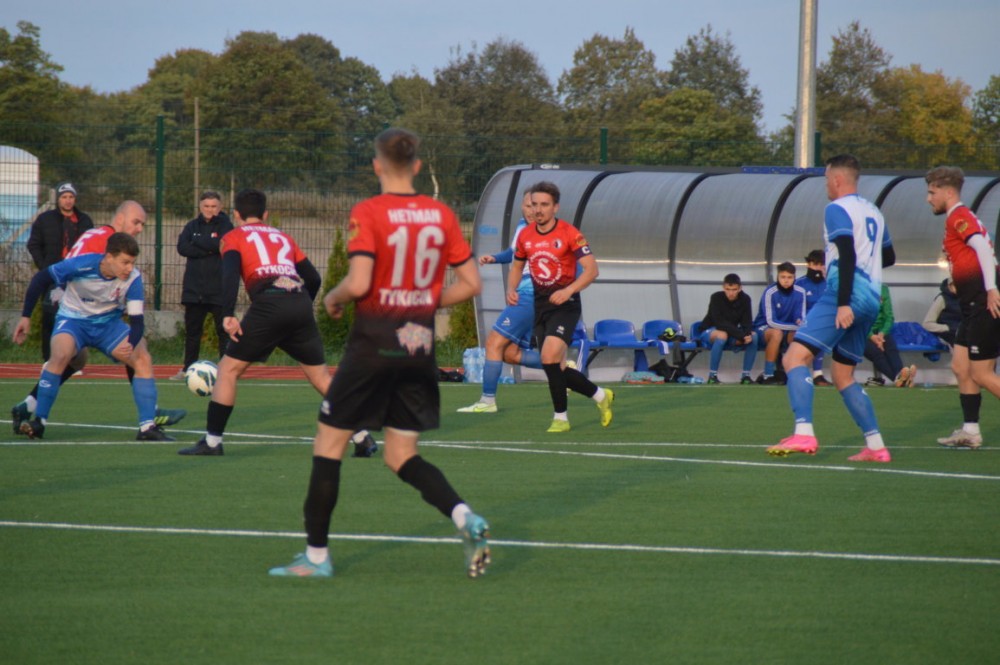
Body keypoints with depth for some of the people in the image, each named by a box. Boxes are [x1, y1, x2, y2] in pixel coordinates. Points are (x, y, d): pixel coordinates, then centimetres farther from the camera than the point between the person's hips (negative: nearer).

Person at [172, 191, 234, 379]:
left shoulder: (225, 225, 1)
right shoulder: (192, 226, 9)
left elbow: (222, 244, -17)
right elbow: (182, 247, -6)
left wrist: (197, 242, -7)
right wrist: (208, 250, -15)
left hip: (219, 290, -3)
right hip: (194, 289, 3)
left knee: (224, 330, -3)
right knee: (192, 330, 7)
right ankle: (188, 369, 14)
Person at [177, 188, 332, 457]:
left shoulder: (234, 237, 16)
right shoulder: (283, 237, 29)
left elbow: (230, 273, -4)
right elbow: (314, 278, 25)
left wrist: (228, 315, -11)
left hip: (268, 303, -4)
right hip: (300, 302, 4)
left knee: (228, 369, 7)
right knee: (321, 375, 14)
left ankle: (212, 440, 2)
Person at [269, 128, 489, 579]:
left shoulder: (368, 213, -11)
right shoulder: (442, 215, 5)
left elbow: (358, 283, -20)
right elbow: (471, 283, 6)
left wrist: (333, 299, 1)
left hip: (373, 342, -5)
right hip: (421, 343, 5)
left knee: (329, 443, 8)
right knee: (403, 457, 13)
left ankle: (316, 555, 10)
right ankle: (464, 517, -12)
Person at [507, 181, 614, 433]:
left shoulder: (570, 234, -11)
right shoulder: (525, 236, 5)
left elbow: (591, 269, -16)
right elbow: (517, 266, 20)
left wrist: (568, 290, -30)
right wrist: (511, 289, 0)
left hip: (565, 304, -6)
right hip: (540, 305, 6)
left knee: (549, 356, -23)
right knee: (557, 369, 6)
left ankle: (561, 417, -10)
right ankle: (601, 396, 30)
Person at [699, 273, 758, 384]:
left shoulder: (745, 299, -8)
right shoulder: (716, 298, -20)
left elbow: (747, 322, -10)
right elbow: (720, 324, -27)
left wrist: (747, 334, -34)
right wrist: (741, 335, -35)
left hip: (732, 335, 4)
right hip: (709, 333, -4)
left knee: (753, 336, -22)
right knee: (722, 335, -39)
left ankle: (746, 375, -15)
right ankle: (712, 375, -31)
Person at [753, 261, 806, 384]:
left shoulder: (800, 292, -10)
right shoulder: (770, 293, -22)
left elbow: (801, 318, -5)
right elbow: (771, 322, -25)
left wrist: (800, 322, -32)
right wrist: (796, 326, -30)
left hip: (786, 329, 4)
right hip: (763, 329, -4)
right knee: (777, 333, -37)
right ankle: (767, 375, -29)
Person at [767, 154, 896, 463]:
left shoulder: (837, 209, -4)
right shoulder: (873, 212, 22)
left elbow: (847, 254, -16)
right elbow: (889, 257, 33)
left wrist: (844, 302, -23)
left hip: (846, 293, -9)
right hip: (872, 297, 9)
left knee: (796, 356, -16)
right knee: (843, 376, 17)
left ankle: (804, 434, -33)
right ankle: (876, 446, 11)